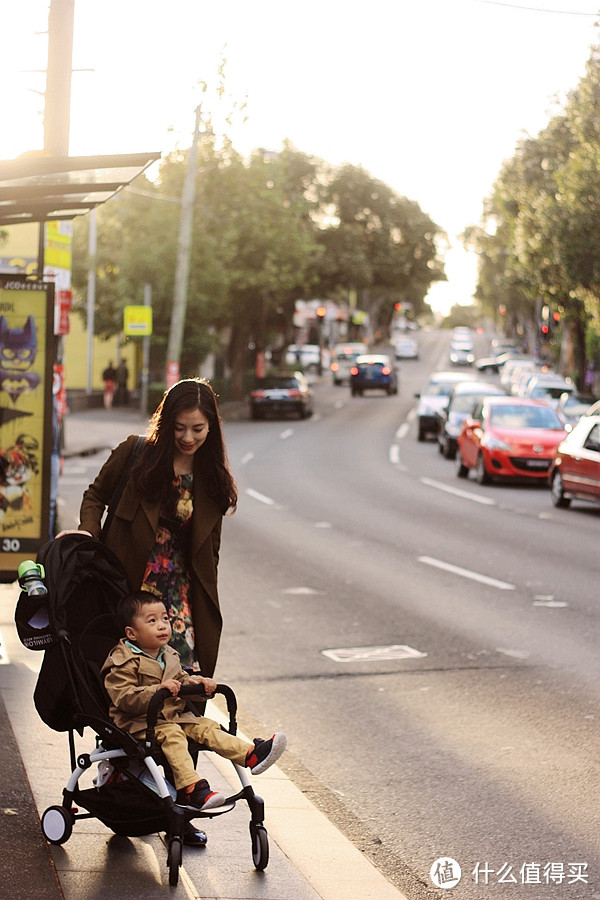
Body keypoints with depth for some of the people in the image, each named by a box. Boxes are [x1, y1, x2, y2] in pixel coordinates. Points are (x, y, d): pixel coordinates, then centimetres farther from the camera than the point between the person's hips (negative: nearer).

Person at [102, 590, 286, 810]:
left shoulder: (169, 656, 15)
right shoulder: (124, 662, -11)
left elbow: (181, 681, 26)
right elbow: (125, 698, -22)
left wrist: (198, 683, 3)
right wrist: (159, 690, -32)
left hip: (173, 716, 8)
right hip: (139, 723, -8)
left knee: (205, 726, -8)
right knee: (171, 734, -31)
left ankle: (251, 754, -15)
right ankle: (191, 788, -43)